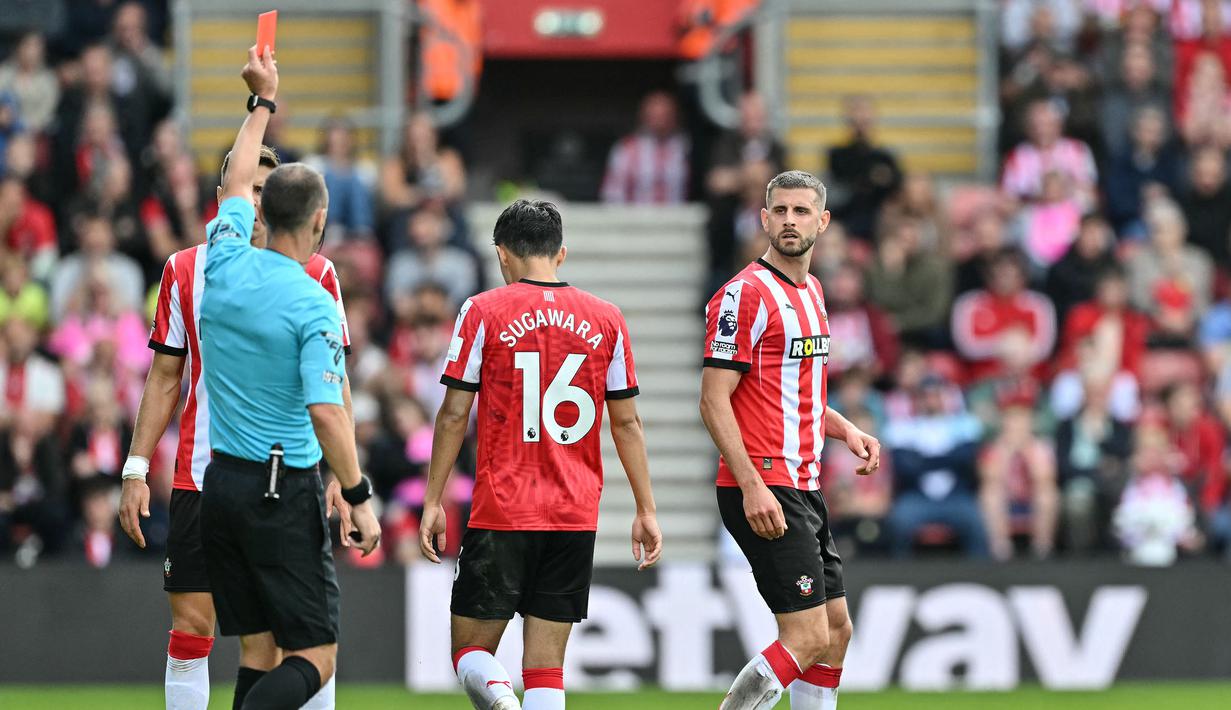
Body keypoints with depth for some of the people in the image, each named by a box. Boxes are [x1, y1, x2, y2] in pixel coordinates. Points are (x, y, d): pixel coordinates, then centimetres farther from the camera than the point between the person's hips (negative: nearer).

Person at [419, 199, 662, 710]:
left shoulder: (483, 312, -2)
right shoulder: (605, 319, 6)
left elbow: (453, 416, -2)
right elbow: (627, 422, 8)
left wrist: (433, 502, 4)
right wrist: (646, 510, 13)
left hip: (501, 513, -3)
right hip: (576, 514, 3)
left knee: (471, 651, 6)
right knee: (546, 664, 6)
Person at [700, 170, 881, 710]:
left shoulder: (810, 291, 16)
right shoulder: (746, 294, -12)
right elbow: (714, 401, -16)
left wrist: (846, 430, 10)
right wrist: (753, 487, -24)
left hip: (803, 490, 9)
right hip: (764, 491, -9)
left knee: (836, 630, 11)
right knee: (808, 638, -13)